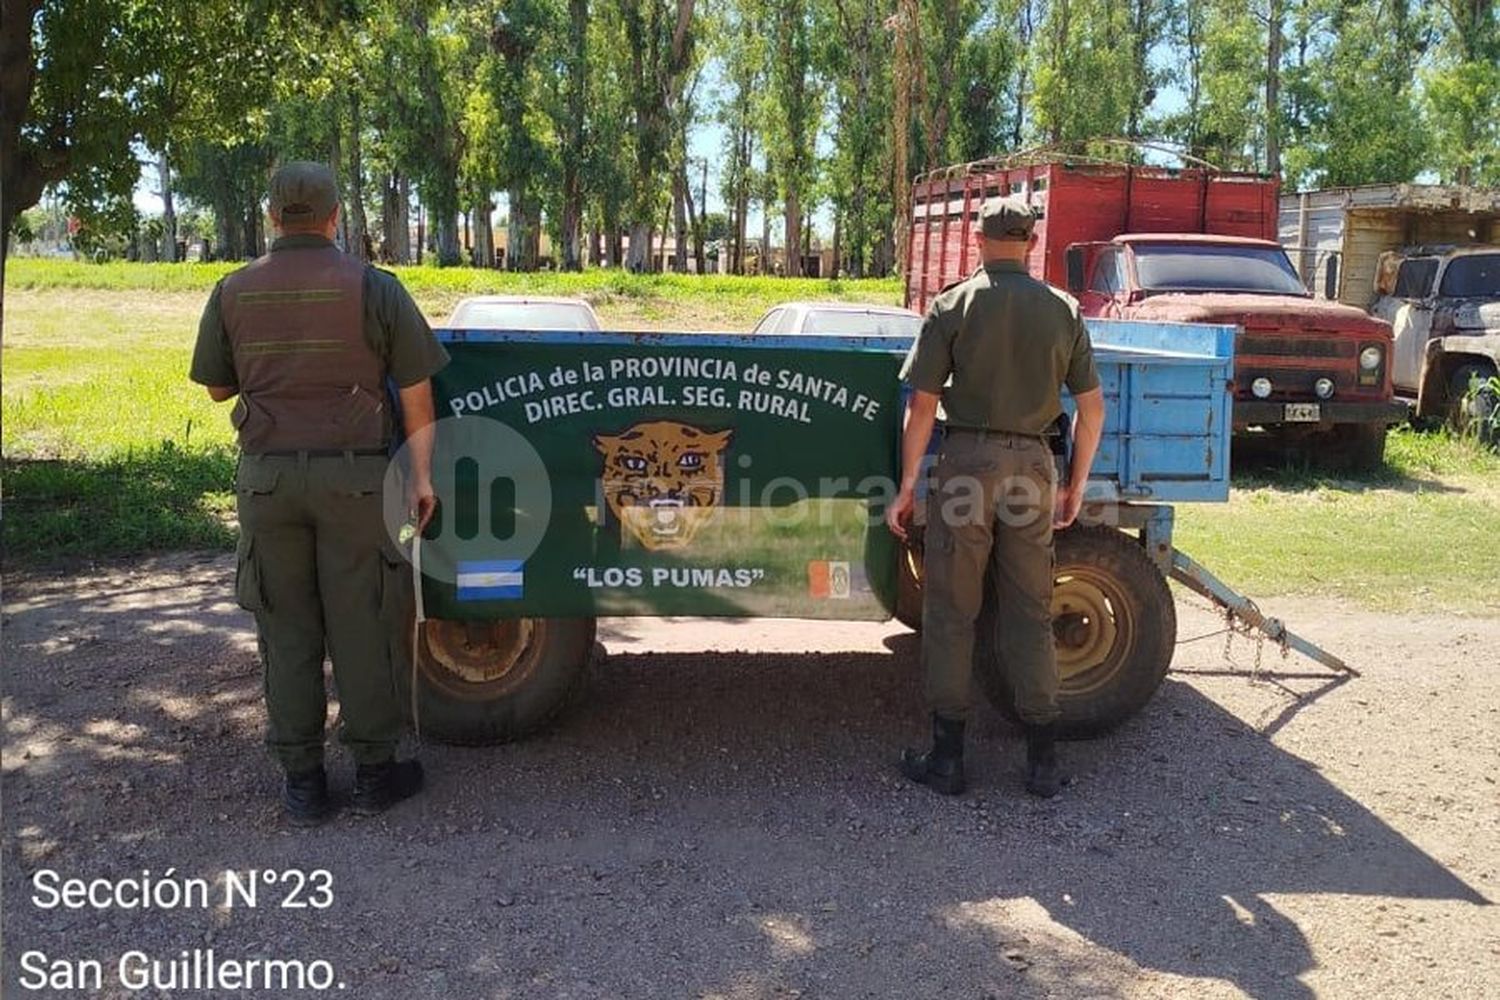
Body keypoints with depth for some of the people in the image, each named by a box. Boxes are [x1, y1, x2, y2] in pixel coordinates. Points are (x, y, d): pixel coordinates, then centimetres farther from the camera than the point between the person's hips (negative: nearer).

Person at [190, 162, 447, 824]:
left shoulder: (233, 293, 2)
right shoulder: (373, 288, -5)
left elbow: (217, 388, 12)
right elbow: (416, 393, -4)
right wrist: (421, 474, 2)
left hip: (267, 475, 2)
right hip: (352, 474, -2)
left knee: (287, 631, 10)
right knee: (359, 628, 7)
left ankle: (302, 781, 17)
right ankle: (374, 772, 17)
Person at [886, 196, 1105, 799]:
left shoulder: (953, 306, -2)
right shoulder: (1062, 310, 6)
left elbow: (923, 404, -6)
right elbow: (1092, 407, 6)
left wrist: (907, 487, 0)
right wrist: (1076, 487, 15)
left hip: (968, 460, -3)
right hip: (1032, 465, 3)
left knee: (951, 613, 6)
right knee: (1031, 614, 11)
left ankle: (947, 758, 11)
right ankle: (1043, 762, 14)